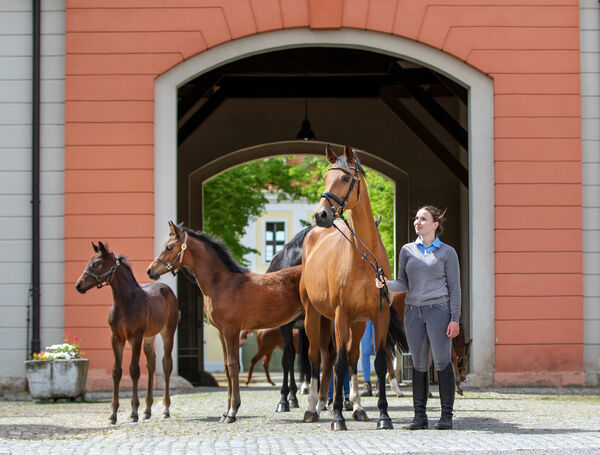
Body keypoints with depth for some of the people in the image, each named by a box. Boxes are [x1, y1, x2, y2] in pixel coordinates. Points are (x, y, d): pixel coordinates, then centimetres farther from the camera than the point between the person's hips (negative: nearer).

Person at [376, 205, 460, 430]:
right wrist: (386, 284, -12)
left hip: (438, 310, -3)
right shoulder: (407, 250, 11)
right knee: (419, 364, 6)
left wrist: (455, 319, -6)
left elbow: (455, 288, 2)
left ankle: (447, 414, 0)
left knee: (442, 362, -5)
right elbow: (403, 284, 10)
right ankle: (420, 415, 10)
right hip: (413, 310, 3)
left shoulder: (447, 252, 3)